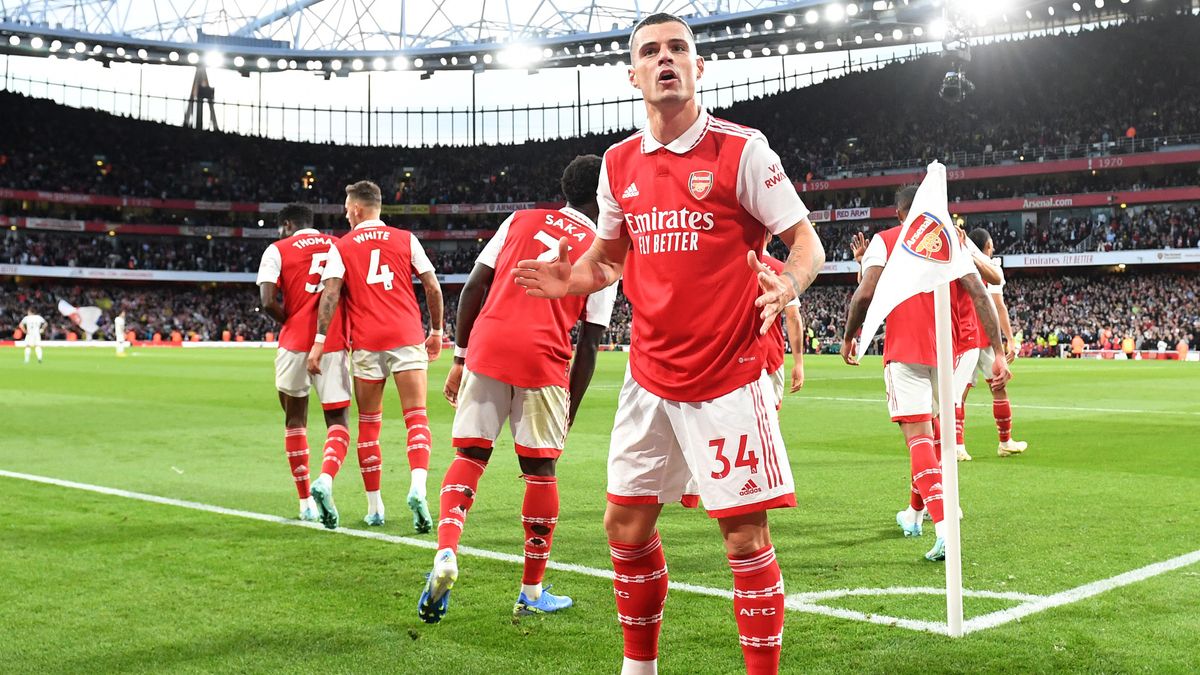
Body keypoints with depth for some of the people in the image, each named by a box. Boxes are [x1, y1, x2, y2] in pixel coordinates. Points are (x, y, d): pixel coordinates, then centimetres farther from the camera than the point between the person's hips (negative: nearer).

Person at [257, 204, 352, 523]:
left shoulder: (278, 250, 4)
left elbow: (269, 303, -9)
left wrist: (293, 324, 7)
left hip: (295, 344, -1)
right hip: (334, 344, 1)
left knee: (295, 419, 16)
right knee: (338, 419, 7)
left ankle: (306, 502, 17)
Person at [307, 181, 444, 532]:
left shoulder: (341, 247, 7)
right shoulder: (406, 239, 10)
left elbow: (330, 293, -5)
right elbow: (432, 287, 7)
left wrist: (320, 341, -7)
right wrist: (436, 331, 18)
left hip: (366, 342, 0)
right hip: (407, 338, 0)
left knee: (369, 425, 10)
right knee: (416, 418, -2)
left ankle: (374, 508, 12)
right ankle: (417, 488, -26)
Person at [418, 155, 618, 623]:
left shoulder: (521, 221, 16)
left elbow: (474, 287, 9)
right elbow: (588, 344, 5)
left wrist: (459, 360, 14)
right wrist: (569, 412, 11)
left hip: (486, 347, 2)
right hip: (543, 361, -2)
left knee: (469, 454, 12)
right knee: (539, 469, 10)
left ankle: (446, 553, -10)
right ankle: (532, 592, 18)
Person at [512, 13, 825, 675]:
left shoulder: (741, 149, -7)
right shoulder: (619, 163, 8)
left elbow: (805, 239, -5)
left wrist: (789, 282, -27)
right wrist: (569, 279, -1)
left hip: (728, 376, -5)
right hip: (650, 376, 5)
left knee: (745, 535, -2)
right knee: (625, 526, 11)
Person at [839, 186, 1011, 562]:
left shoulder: (884, 241, 3)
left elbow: (865, 293, -8)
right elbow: (978, 295, 1)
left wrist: (849, 336, 8)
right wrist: (998, 353, -1)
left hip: (904, 351, -4)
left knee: (918, 435, -10)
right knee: (935, 434, 19)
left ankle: (943, 525, -27)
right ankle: (915, 513, 36)